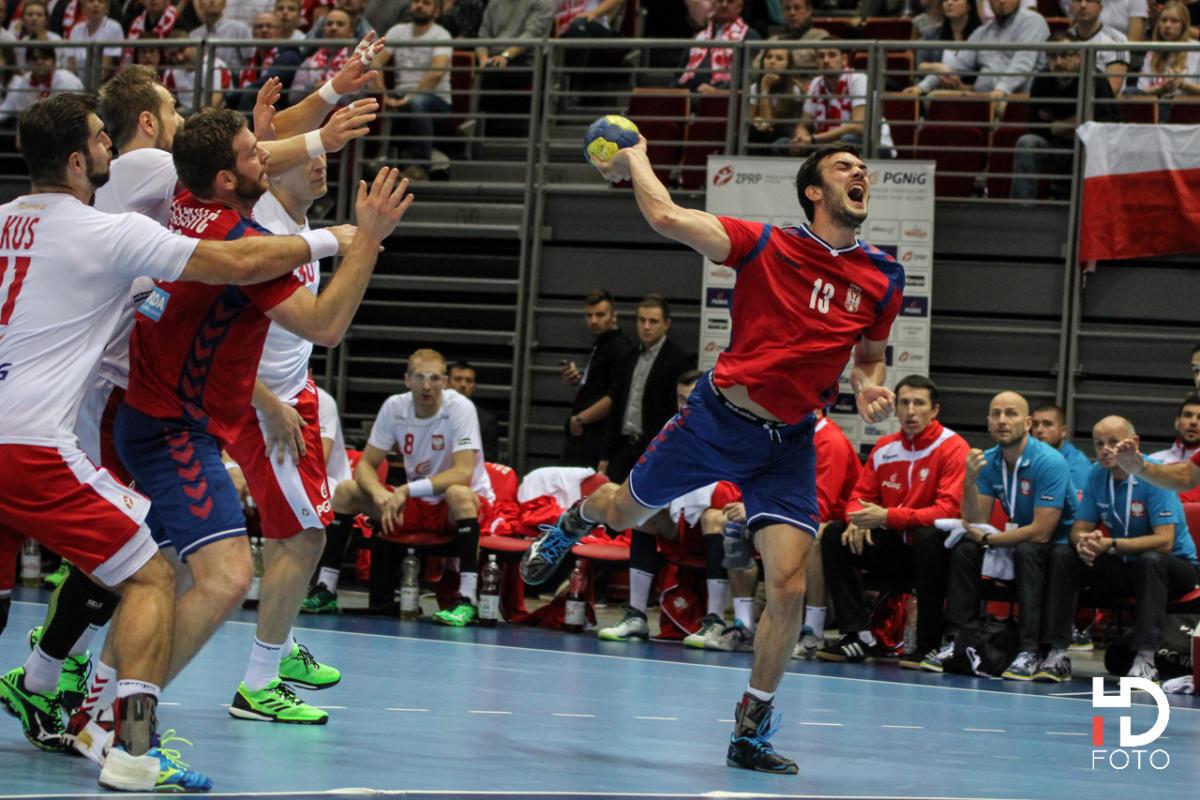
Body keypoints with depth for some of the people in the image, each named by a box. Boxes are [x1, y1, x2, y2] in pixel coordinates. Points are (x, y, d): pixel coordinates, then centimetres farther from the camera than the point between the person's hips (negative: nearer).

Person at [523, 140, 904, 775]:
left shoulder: (883, 278, 1)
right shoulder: (768, 245, -11)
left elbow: (870, 354, 17)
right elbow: (667, 217, -21)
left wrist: (870, 388, -5)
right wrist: (635, 159, -6)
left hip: (787, 443, 2)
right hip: (717, 417, -2)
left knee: (789, 588, -12)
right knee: (626, 513, 19)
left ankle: (751, 734, 4)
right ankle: (571, 523, 60)